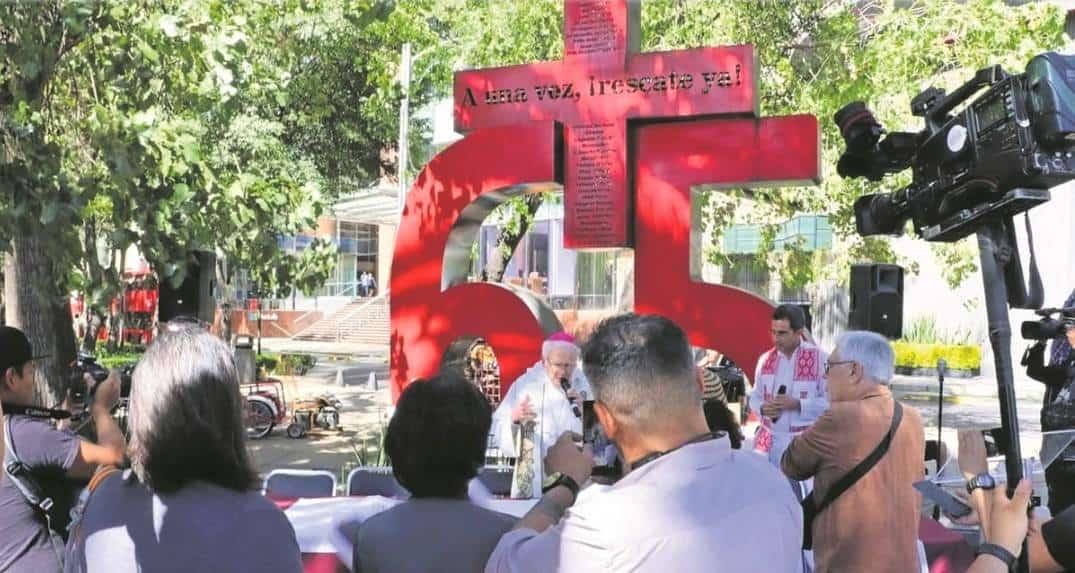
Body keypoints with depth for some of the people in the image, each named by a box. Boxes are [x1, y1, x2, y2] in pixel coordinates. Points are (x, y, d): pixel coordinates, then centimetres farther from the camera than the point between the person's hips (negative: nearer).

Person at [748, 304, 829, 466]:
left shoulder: (819, 359, -6)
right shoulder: (765, 359, 7)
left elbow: (831, 402, -8)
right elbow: (754, 397, 15)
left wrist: (797, 404, -19)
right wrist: (762, 408, -7)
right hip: (768, 442, 4)